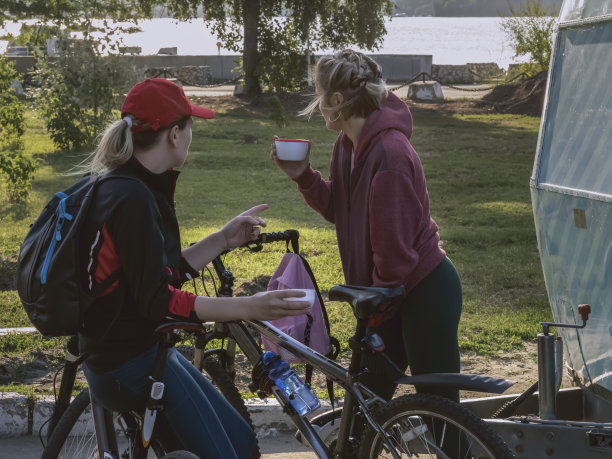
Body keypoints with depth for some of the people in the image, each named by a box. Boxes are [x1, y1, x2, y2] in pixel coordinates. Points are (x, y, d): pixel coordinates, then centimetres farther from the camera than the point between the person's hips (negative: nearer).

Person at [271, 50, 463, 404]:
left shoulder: (389, 152, -25)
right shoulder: (349, 145, 4)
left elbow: (394, 244, -23)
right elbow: (337, 209, 12)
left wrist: (375, 312, -15)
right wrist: (303, 175, -4)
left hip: (425, 291, -9)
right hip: (386, 292, 9)